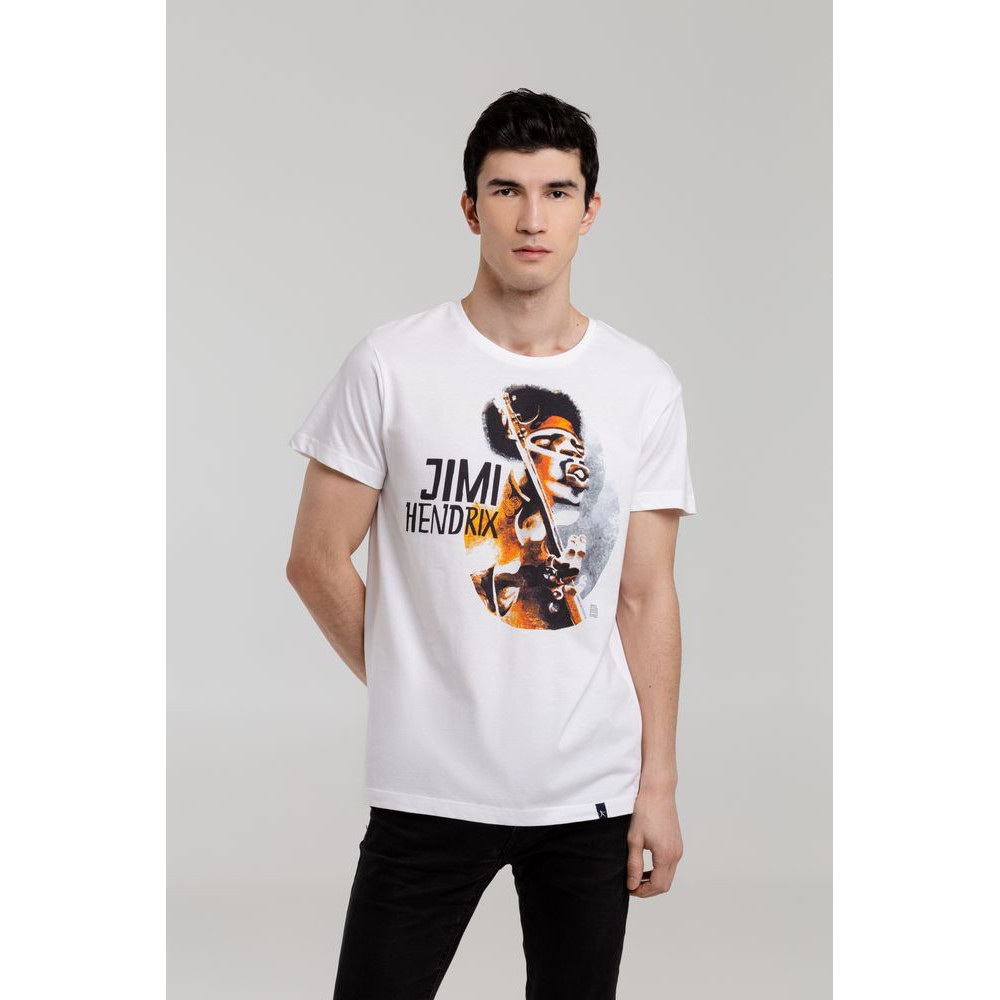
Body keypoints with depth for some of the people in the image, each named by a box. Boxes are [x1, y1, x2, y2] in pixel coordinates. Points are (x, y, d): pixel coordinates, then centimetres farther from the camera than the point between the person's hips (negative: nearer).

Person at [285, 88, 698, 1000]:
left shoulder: (646, 386, 3)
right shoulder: (392, 365, -4)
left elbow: (646, 598, 3)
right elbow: (318, 561, 1)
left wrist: (659, 786, 0)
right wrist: (410, 686, 4)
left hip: (592, 791, 2)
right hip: (429, 787, -2)